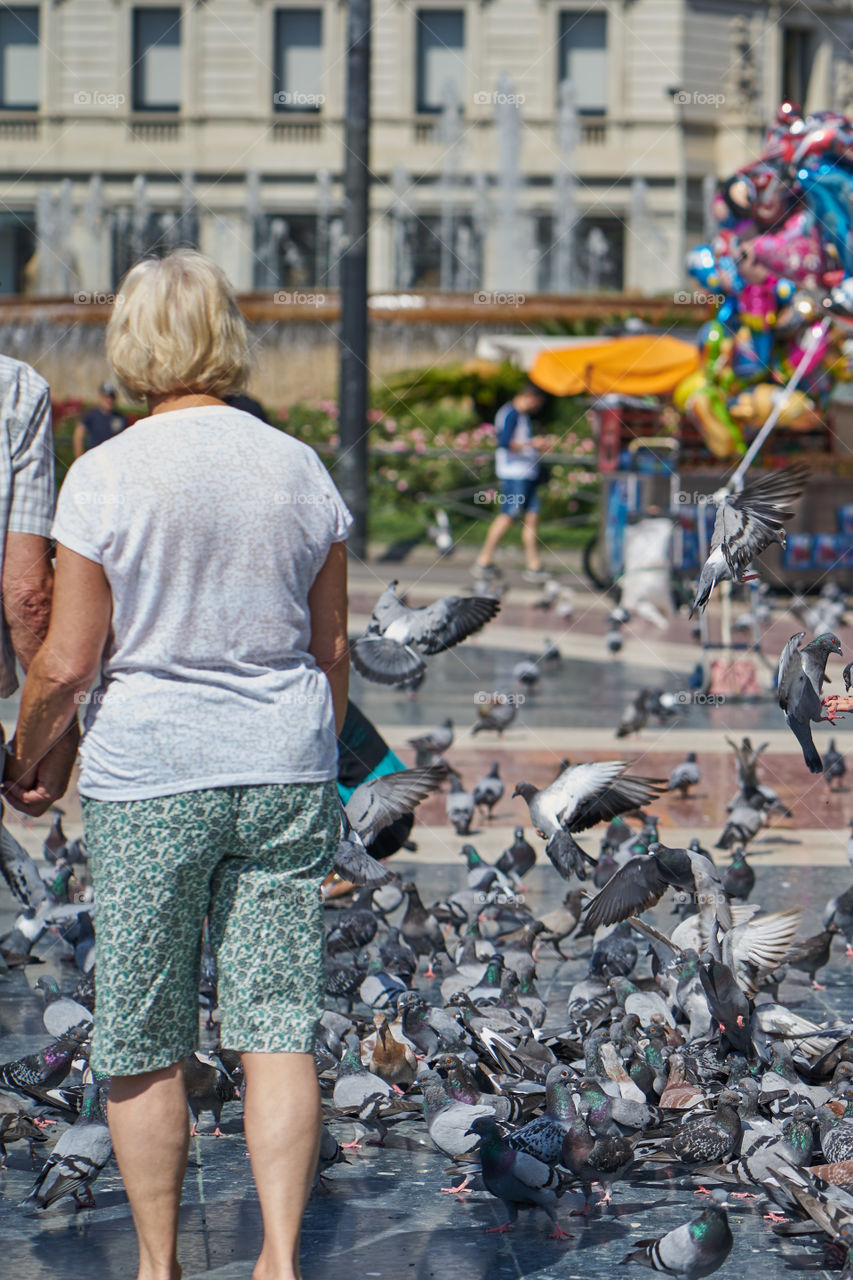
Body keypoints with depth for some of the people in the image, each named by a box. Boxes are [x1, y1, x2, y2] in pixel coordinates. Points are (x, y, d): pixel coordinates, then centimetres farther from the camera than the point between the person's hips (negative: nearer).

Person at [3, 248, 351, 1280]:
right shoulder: (297, 469, 3)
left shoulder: (107, 476, -10)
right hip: (282, 770, 3)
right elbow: (331, 647, 9)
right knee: (278, 1029, 5)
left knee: (142, 1042, 9)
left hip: (146, 778, -3)